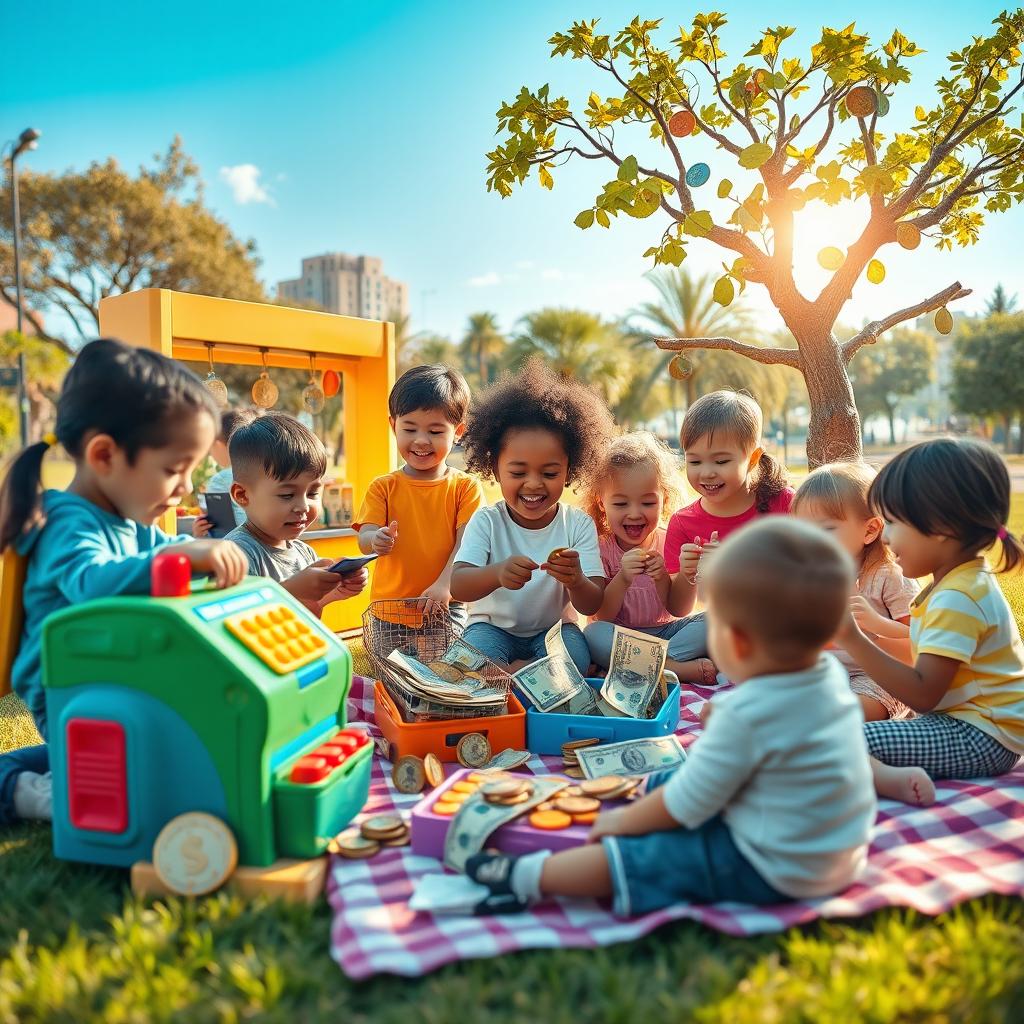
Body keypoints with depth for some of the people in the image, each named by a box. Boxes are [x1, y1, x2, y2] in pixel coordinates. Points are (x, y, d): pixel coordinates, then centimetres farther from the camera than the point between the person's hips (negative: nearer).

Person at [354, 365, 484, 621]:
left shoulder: (466, 487, 1)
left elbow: (466, 542, -8)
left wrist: (444, 585, -23)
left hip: (445, 606, -1)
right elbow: (364, 540, -4)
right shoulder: (383, 487, 6)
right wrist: (376, 541, -28)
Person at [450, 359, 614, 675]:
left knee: (575, 656, -30)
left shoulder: (578, 525, -9)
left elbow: (592, 606, -13)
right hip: (494, 627, -1)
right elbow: (457, 586, -24)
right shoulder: (486, 521, -10)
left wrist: (576, 581, -39)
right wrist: (496, 573, -47)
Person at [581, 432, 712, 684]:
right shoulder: (600, 548, -6)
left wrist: (662, 579, -25)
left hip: (664, 630, 2)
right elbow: (602, 616, -12)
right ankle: (676, 668, -30)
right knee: (593, 633, -33)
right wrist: (622, 579, -29)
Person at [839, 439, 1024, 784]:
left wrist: (853, 639, -27)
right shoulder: (964, 581, 10)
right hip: (966, 721, 11)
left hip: (981, 739, -11)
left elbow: (923, 695, -24)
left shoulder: (957, 600, -20)